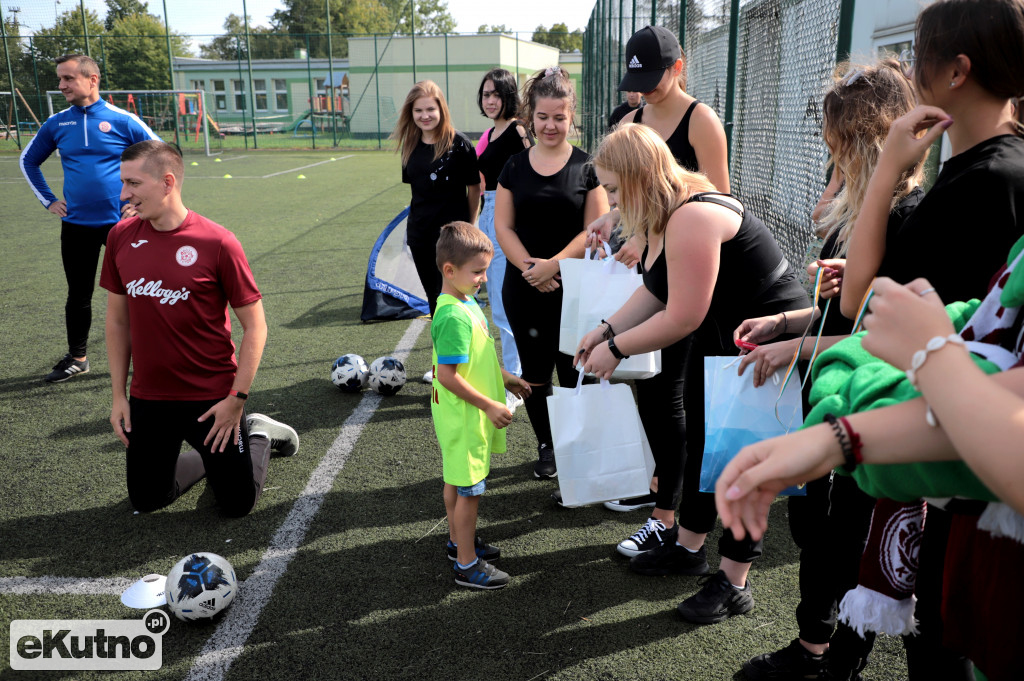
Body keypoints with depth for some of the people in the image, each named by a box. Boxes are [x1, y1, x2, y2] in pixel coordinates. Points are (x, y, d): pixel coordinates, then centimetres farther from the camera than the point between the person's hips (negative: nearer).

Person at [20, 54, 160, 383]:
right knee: (78, 294, 12)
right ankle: (77, 358, 27)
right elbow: (28, 160, 21)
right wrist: (48, 200, 11)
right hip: (76, 225, 4)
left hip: (120, 221, -3)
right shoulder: (56, 124, 5)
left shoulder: (123, 120, -6)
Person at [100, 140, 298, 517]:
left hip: (211, 399, -4)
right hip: (147, 401, 5)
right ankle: (208, 456, 38)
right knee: (145, 500, 14)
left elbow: (255, 327, -11)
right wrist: (118, 395, 7)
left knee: (238, 503, 4)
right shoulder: (121, 237, -2)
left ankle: (257, 435, 31)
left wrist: (237, 398, -13)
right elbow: (117, 319, 8)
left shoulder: (216, 242, -16)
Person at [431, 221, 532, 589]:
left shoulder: (466, 303, 6)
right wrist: (490, 405, -22)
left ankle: (458, 540, 40)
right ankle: (467, 565, 15)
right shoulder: (454, 317, -26)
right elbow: (447, 375, -27)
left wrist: (505, 379, 15)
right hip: (464, 418, -10)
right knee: (469, 489, 2)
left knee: (456, 481, 23)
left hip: (463, 416, 10)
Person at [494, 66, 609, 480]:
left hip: (574, 288, -2)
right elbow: (503, 227, 2)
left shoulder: (587, 166, -1)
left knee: (575, 373, 2)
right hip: (524, 290, 3)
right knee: (535, 373, 11)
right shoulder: (515, 166, 6)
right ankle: (546, 447, 28)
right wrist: (529, 266, -12)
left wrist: (553, 264, -16)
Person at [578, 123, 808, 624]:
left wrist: (616, 349, -18)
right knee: (700, 440, 17)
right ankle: (686, 545, 36)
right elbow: (655, 290, 12)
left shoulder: (692, 219, -29)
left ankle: (734, 584, 14)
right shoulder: (664, 216, 3)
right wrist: (606, 330, 4)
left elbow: (683, 318, -28)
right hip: (719, 339, 10)